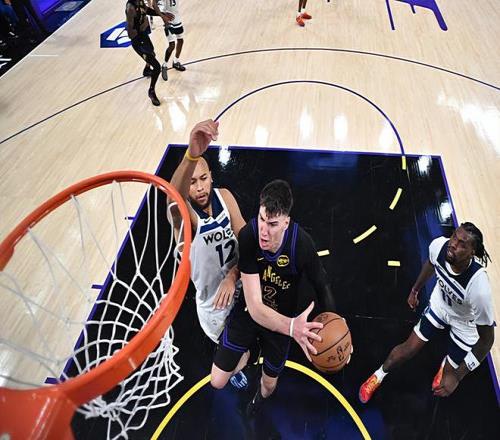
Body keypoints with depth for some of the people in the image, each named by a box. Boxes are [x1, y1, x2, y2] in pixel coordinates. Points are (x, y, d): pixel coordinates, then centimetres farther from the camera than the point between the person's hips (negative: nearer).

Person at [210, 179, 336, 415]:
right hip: (247, 313, 0)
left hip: (280, 320, 1)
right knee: (217, 382, 7)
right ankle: (245, 358, 42)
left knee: (269, 384, 23)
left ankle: (260, 396, 64)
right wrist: (291, 326, -54)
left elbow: (322, 287, -16)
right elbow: (255, 307, -36)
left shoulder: (301, 244, -35)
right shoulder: (248, 236, -35)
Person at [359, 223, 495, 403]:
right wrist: (415, 290, 12)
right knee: (409, 348, 4)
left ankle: (446, 365, 48)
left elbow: (487, 338, -28)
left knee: (450, 373, 8)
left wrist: (456, 376, -27)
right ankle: (379, 375, 34)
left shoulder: (478, 286, -43)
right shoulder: (439, 246, -32)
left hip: (465, 323, -2)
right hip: (439, 303, 3)